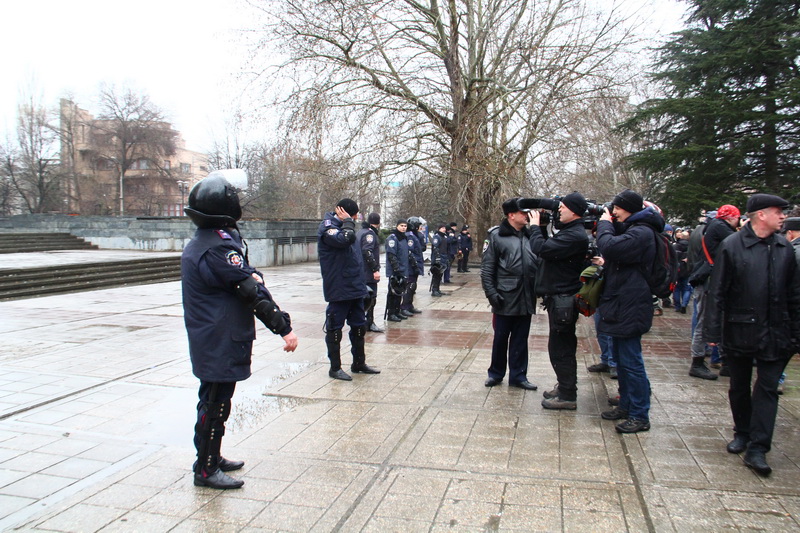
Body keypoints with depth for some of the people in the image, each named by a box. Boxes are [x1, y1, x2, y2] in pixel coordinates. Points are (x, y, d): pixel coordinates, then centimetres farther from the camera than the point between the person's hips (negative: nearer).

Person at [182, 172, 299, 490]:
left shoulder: (197, 244, 11)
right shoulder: (219, 246, -22)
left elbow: (246, 279, 12)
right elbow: (252, 291, -23)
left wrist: (250, 276, -10)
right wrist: (284, 327, -20)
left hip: (208, 341, 11)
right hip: (221, 343, -10)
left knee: (212, 400, 21)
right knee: (216, 405, 1)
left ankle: (211, 458, 35)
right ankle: (206, 470, 13)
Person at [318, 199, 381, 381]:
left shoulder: (342, 226, 16)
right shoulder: (328, 227, -12)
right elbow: (346, 239, -33)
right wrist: (347, 221, -16)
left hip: (355, 288, 9)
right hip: (338, 289, -9)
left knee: (359, 326, 16)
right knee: (335, 327, 3)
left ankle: (359, 363, 29)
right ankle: (335, 367, 14)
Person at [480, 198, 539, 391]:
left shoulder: (530, 234, 7)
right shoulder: (497, 236, -5)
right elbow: (487, 268, -5)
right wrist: (491, 293, -11)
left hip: (526, 299, 4)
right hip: (505, 299, -4)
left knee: (520, 339, 12)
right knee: (501, 338, 9)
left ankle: (518, 375, 24)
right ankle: (496, 373, 25)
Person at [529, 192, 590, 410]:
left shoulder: (575, 236, -20)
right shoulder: (569, 232, 15)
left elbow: (542, 249, -25)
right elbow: (549, 249, 16)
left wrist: (535, 227, -11)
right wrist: (540, 228, 5)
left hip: (563, 300, -11)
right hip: (560, 297, 11)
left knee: (560, 348, -4)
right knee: (563, 346, 19)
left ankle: (567, 396, 5)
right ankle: (565, 387, 32)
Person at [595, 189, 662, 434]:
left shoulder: (641, 232, -17)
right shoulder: (630, 228, 16)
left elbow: (610, 248, -30)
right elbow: (613, 252, 20)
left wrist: (604, 224, -13)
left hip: (630, 307, -11)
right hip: (621, 303, 11)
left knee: (631, 362, -5)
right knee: (621, 358, 17)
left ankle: (640, 416, 5)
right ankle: (626, 405, 29)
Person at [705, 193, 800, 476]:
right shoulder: (731, 246, -9)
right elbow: (717, 292, -8)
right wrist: (713, 330, -11)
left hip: (774, 333, 3)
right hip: (739, 331, -3)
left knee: (768, 388, 1)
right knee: (739, 387, 12)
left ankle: (757, 448, 5)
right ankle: (742, 433, 31)